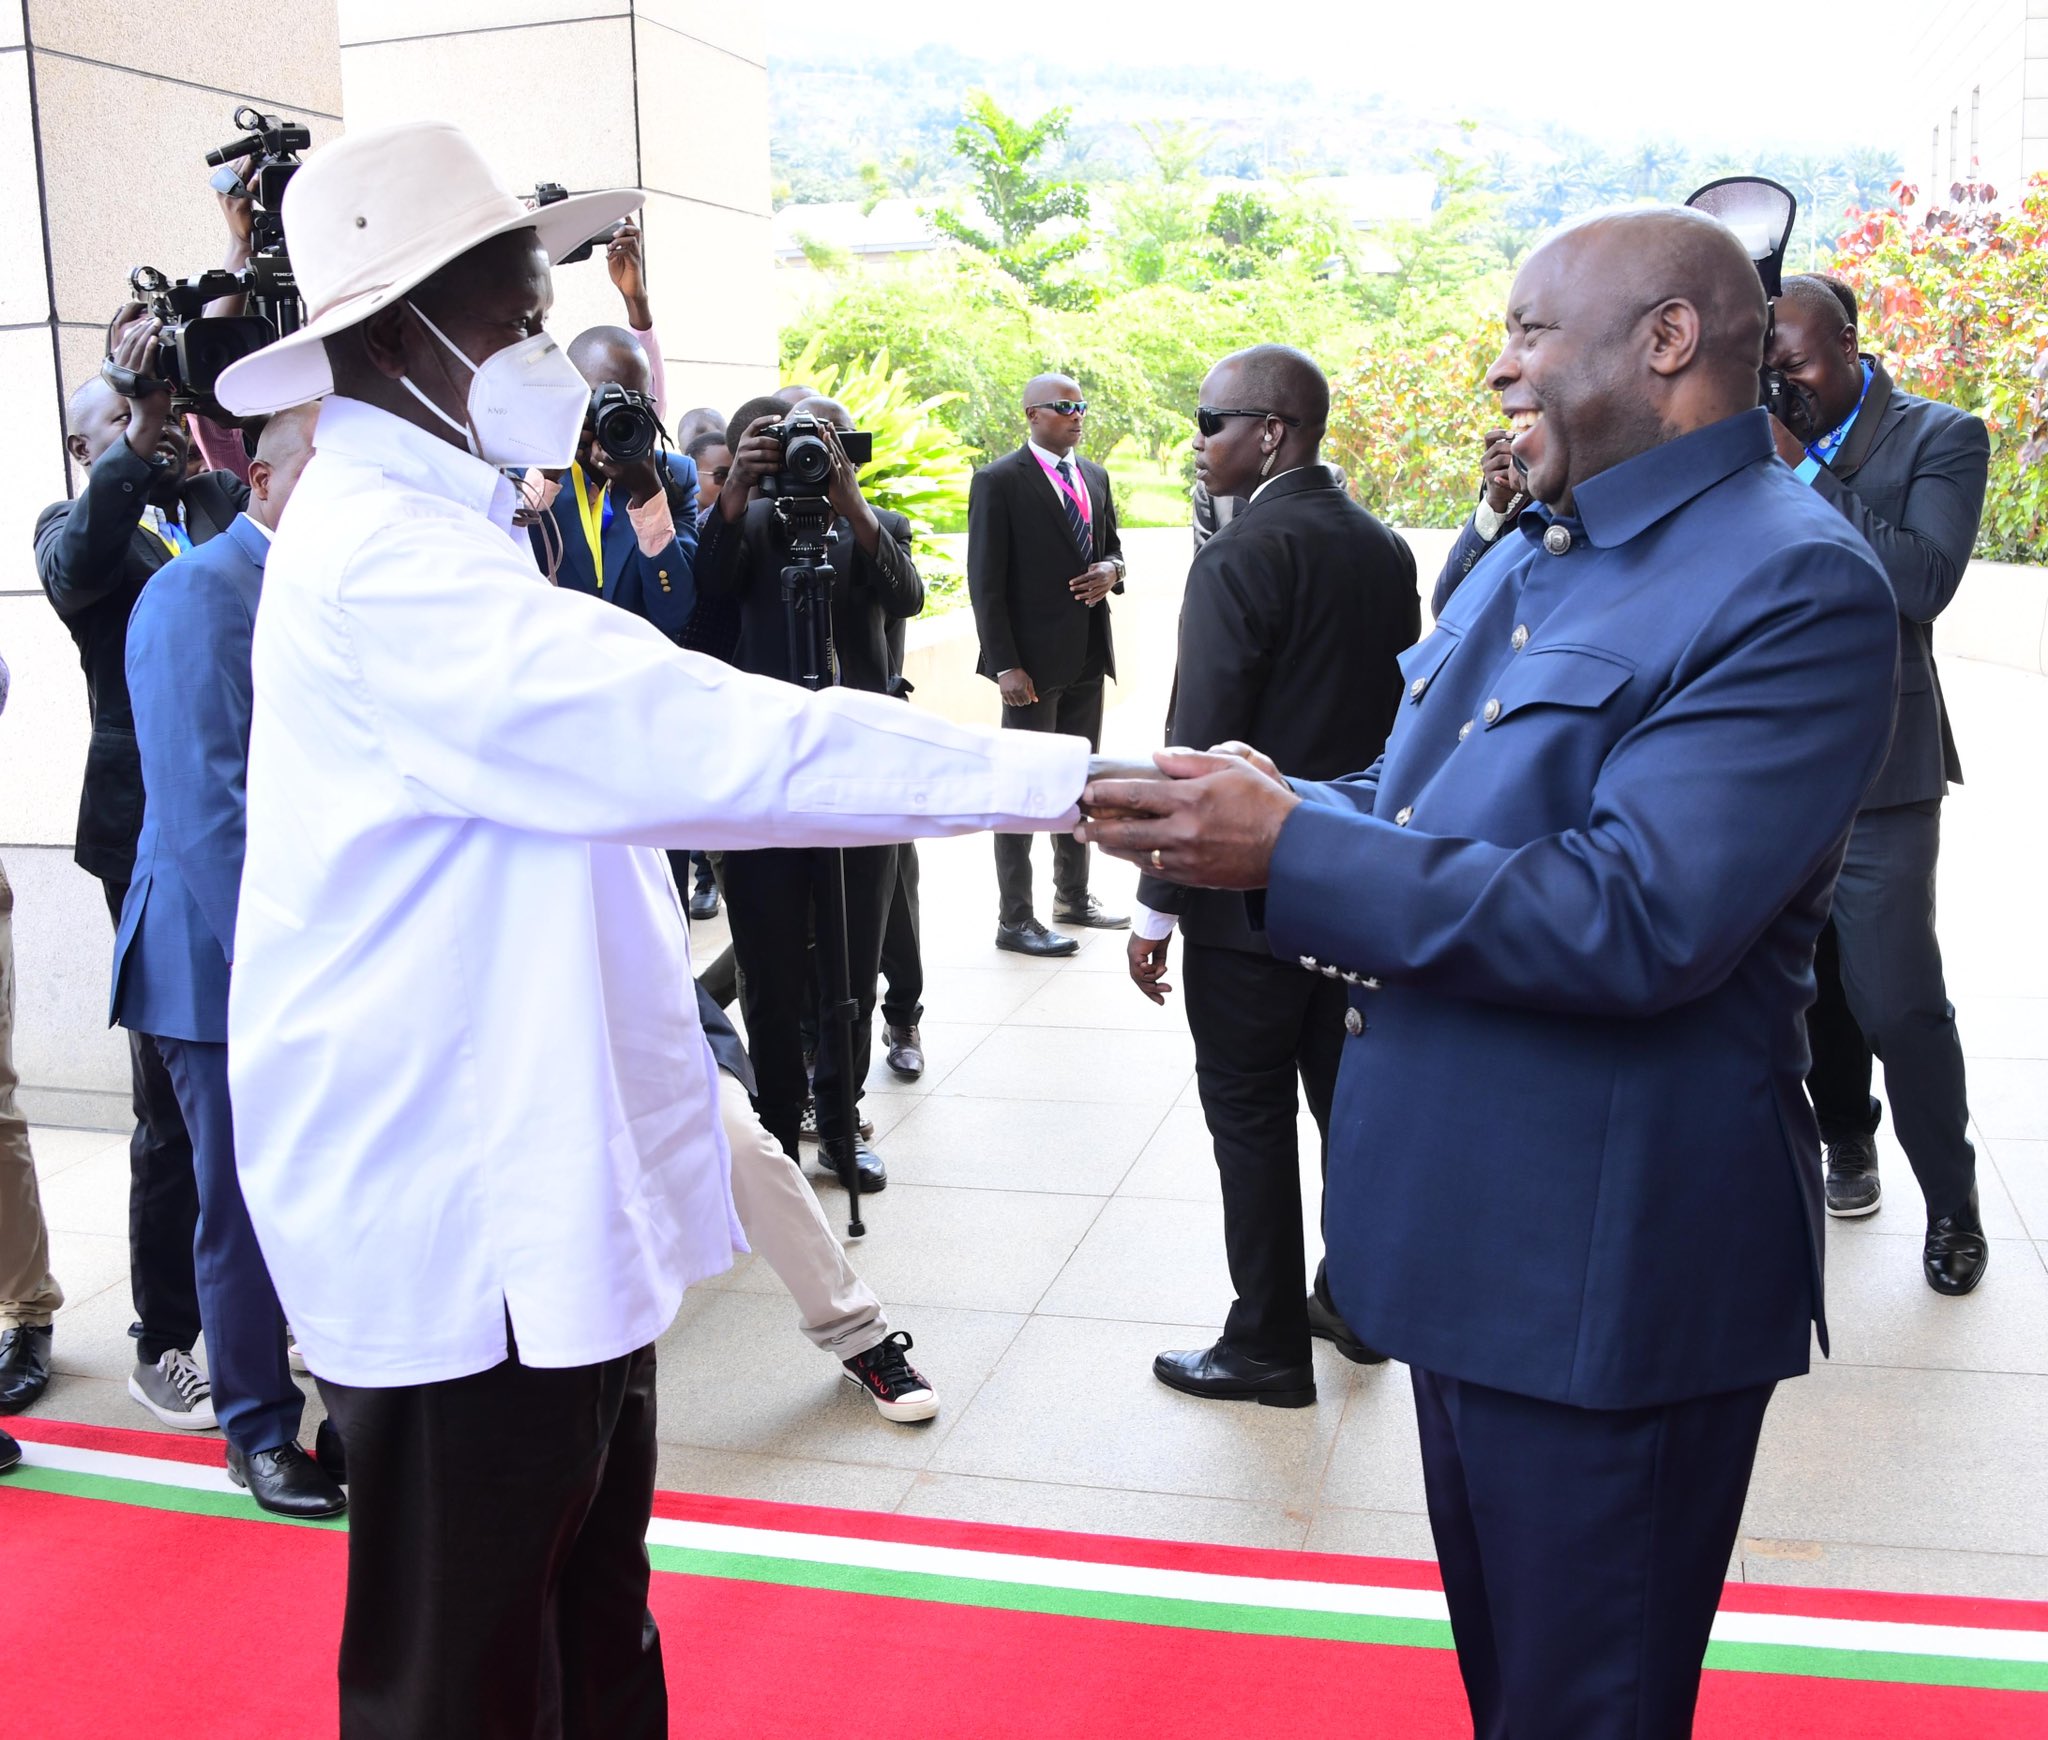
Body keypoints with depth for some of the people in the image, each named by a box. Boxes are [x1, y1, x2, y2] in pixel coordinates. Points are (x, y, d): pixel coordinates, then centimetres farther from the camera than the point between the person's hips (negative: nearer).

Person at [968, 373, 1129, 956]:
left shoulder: (1095, 476, 11)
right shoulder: (998, 482, -10)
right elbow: (985, 581, -12)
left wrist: (1112, 569, -3)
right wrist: (1005, 665, -18)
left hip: (1088, 655, 7)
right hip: (1033, 660, -7)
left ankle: (1073, 896, 29)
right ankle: (1014, 919, 7)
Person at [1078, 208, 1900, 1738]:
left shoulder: (1795, 584, -19)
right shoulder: (1528, 560, 12)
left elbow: (1639, 915, -29)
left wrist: (1290, 851, -25)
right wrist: (1249, 811, -3)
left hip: (1610, 1267, -9)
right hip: (1471, 1230, 9)